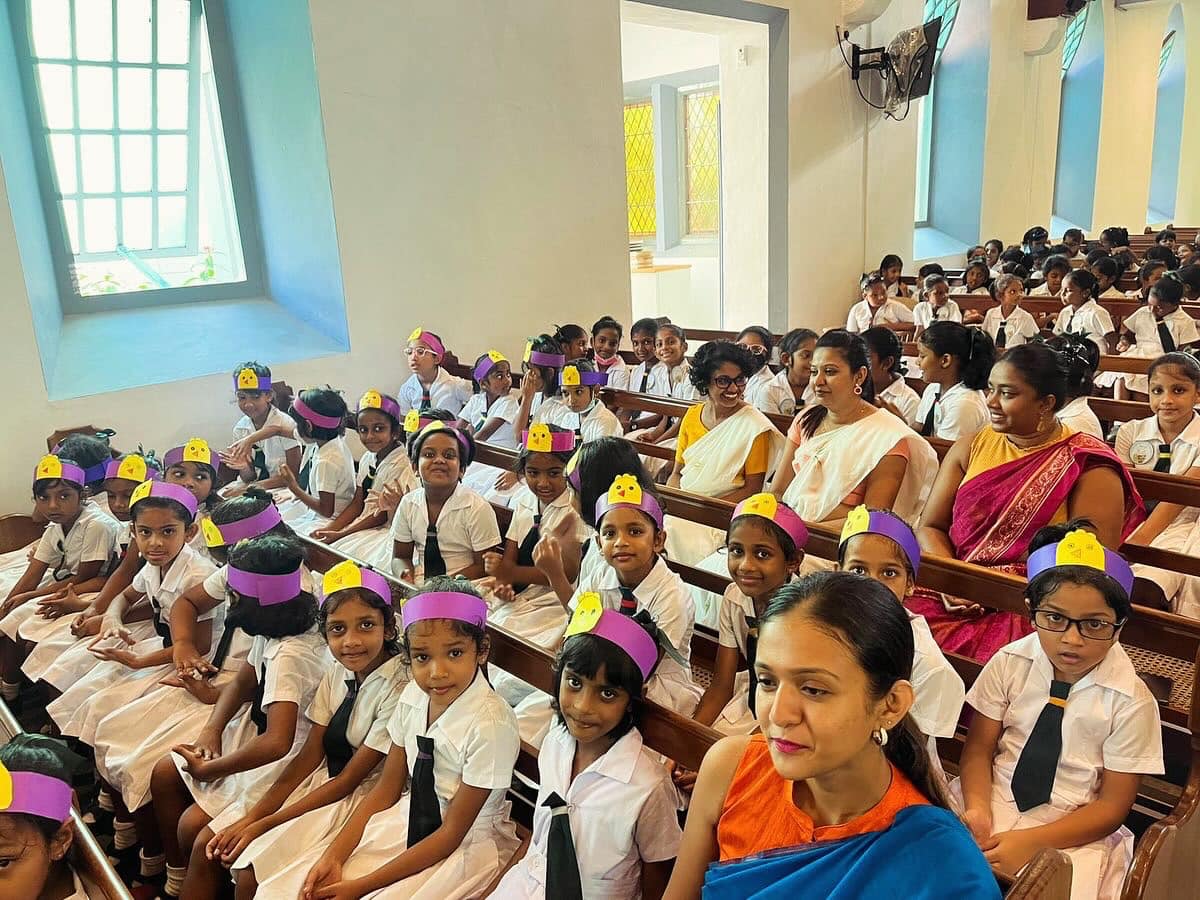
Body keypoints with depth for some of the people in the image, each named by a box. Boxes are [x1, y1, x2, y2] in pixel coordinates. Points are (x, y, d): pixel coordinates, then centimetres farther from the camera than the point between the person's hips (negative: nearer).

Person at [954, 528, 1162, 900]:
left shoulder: (1131, 701, -11)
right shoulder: (1009, 664, -6)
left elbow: (1112, 805, -8)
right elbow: (979, 747, 0)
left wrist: (1031, 842, -20)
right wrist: (976, 808, -21)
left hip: (1073, 829, -1)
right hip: (995, 797, 2)